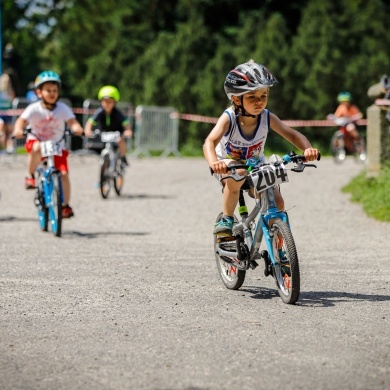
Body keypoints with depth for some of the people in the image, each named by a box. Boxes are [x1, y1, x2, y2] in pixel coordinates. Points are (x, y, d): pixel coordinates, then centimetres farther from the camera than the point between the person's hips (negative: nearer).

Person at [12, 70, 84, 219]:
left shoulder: (62, 108, -11)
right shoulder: (34, 109, -15)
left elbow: (72, 121, -21)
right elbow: (21, 120, -26)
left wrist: (77, 128, -45)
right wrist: (18, 130, -48)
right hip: (36, 140, -2)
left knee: (64, 173, -11)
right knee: (37, 148, -39)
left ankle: (66, 205, 5)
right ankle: (30, 176, -17)